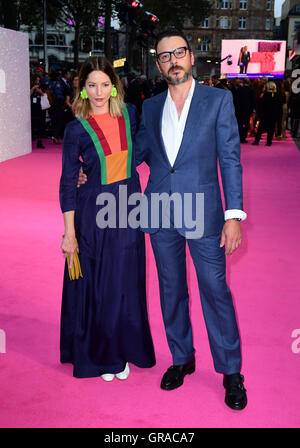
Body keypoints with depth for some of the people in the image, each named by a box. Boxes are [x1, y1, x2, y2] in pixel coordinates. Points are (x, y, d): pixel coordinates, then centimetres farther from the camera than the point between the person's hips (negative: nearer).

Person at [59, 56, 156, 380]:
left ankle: (122, 352, 30)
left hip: (127, 209, 4)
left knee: (126, 284, 11)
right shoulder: (77, 129, -8)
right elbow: (68, 183, -7)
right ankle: (97, 354, 26)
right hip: (92, 213, -3)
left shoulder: (130, 114, 2)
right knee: (95, 286, 7)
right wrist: (70, 233, -10)